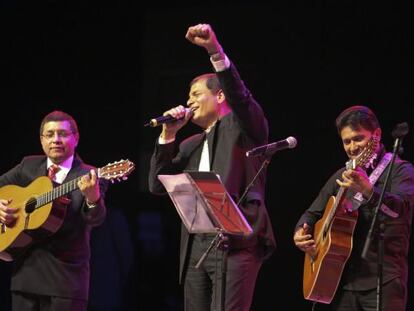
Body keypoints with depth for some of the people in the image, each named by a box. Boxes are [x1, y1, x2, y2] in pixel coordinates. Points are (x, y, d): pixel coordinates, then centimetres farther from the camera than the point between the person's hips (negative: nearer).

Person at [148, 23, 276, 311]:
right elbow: (158, 185, 16)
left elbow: (240, 97, -16)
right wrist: (168, 135, 7)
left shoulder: (242, 127, 6)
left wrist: (215, 51, -30)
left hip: (236, 243, -7)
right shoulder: (191, 145, 24)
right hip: (196, 247, 7)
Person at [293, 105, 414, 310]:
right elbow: (313, 213, 25)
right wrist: (300, 234, 2)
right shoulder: (342, 177, 18)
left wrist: (367, 190, -40)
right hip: (345, 280, 6)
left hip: (383, 281, -6)